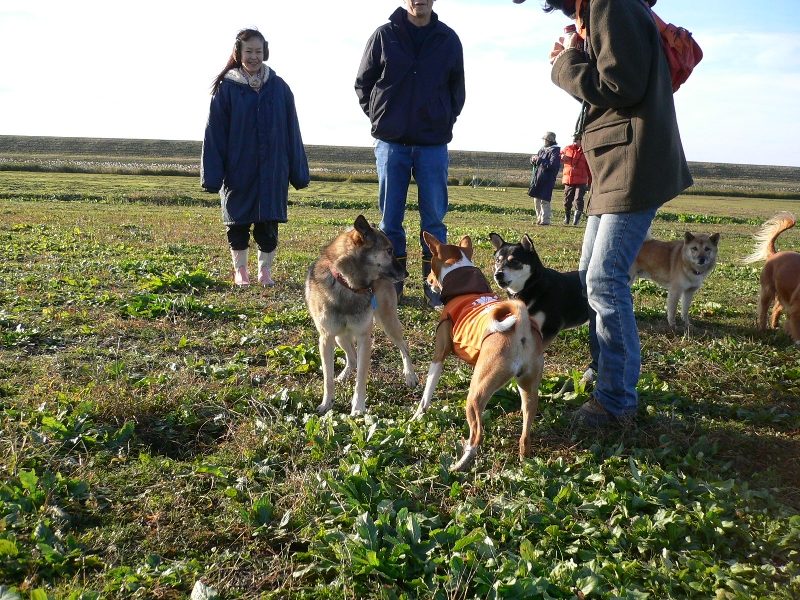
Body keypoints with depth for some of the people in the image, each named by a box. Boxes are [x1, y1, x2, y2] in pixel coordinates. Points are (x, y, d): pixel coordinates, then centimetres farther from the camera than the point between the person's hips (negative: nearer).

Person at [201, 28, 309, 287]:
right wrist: (212, 175, -7)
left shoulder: (279, 87, 3)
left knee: (269, 222, 6)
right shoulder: (227, 88, -2)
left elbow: (291, 131, 5)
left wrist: (298, 171, 3)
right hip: (238, 171, -1)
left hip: (272, 170, 1)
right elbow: (215, 133, -3)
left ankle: (265, 270, 19)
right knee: (239, 221, 8)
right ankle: (240, 270, 22)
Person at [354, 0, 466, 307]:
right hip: (391, 143, 0)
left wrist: (446, 120, 4)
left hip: (433, 145, 1)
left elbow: (457, 89, 15)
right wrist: (378, 117, 1)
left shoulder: (449, 39, 6)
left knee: (434, 218, 0)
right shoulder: (384, 35, 2)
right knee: (390, 217, 3)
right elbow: (363, 82, 8)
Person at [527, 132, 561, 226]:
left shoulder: (555, 151, -10)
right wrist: (533, 159, -3)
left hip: (547, 180, -9)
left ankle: (545, 220, -3)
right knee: (537, 200, 14)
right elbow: (535, 158, 21)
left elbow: (552, 165, -20)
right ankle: (539, 218, 24)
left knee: (544, 201, -8)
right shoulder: (543, 149, 14)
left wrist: (539, 160, -16)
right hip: (537, 178, 9)